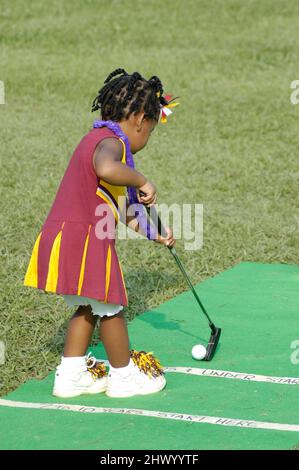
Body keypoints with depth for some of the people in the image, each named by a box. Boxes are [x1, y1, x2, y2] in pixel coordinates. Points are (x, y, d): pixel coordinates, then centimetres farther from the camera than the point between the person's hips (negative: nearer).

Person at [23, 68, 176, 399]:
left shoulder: (99, 140, 21)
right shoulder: (111, 142, -12)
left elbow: (119, 207, 27)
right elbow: (107, 169, -40)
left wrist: (152, 233, 29)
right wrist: (142, 181, -23)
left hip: (62, 236, 10)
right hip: (85, 239, -10)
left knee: (87, 307, 20)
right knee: (110, 306, 6)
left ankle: (71, 375, 23)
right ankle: (124, 375, 21)